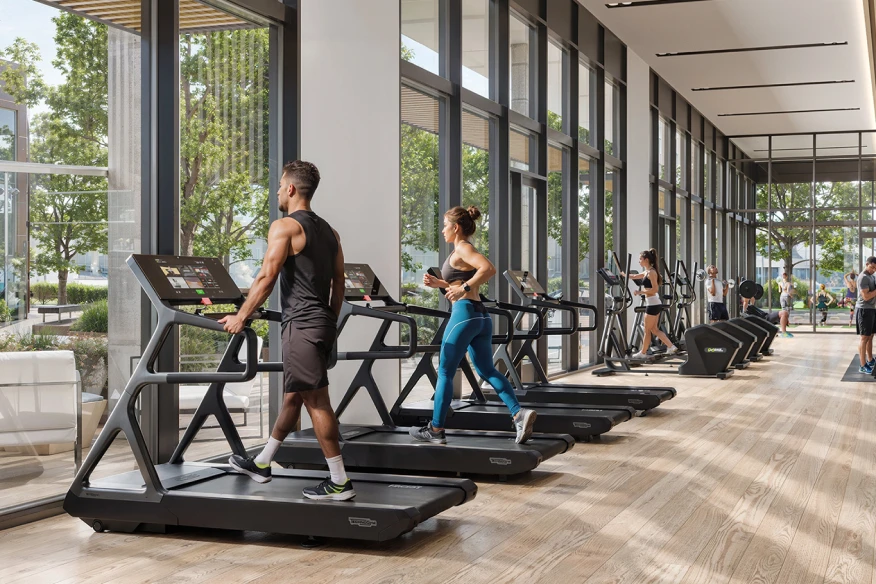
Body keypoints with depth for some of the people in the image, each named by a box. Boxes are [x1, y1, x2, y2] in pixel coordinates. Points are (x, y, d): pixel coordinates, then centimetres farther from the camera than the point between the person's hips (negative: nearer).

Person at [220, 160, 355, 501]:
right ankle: (261, 464, 30)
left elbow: (266, 278, -14)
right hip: (323, 323, 9)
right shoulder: (328, 231, 16)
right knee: (293, 396, 17)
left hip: (302, 324, -9)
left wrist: (240, 317, -8)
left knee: (316, 401, -7)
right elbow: (339, 282, 17)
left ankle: (339, 482, -6)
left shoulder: (284, 227, -9)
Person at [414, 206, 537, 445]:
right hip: (480, 316, 10)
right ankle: (519, 414, -6)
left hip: (465, 313, -10)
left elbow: (489, 268, -25)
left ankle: (436, 430, 7)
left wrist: (464, 289, -24)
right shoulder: (464, 250, 19)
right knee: (487, 370, 10)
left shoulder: (462, 249, -9)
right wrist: (439, 284, 16)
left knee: (445, 372, 0)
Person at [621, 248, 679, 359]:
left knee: (647, 330, 1)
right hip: (654, 304, 9)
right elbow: (634, 276, 27)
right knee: (654, 329, 12)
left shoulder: (651, 272, -13)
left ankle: (642, 353, 10)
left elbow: (654, 289, -20)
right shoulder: (646, 272, 14)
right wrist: (622, 274, 28)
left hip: (653, 304, -9)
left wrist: (640, 292, -18)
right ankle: (671, 347, 9)